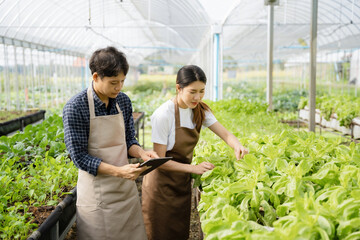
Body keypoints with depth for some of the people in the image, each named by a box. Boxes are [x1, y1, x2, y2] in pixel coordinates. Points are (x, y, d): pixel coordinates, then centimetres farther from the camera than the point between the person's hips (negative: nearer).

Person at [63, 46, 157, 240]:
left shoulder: (123, 101, 0)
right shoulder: (75, 107, -17)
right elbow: (79, 157, -16)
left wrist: (141, 153, -13)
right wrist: (118, 171, -26)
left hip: (126, 186, 5)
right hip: (97, 193, -5)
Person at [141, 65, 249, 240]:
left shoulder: (200, 110, -2)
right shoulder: (163, 115, -23)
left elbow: (225, 134, -6)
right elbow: (160, 161, -21)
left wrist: (238, 146, -28)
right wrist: (194, 168, -29)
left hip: (182, 182, 6)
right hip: (161, 184, -6)